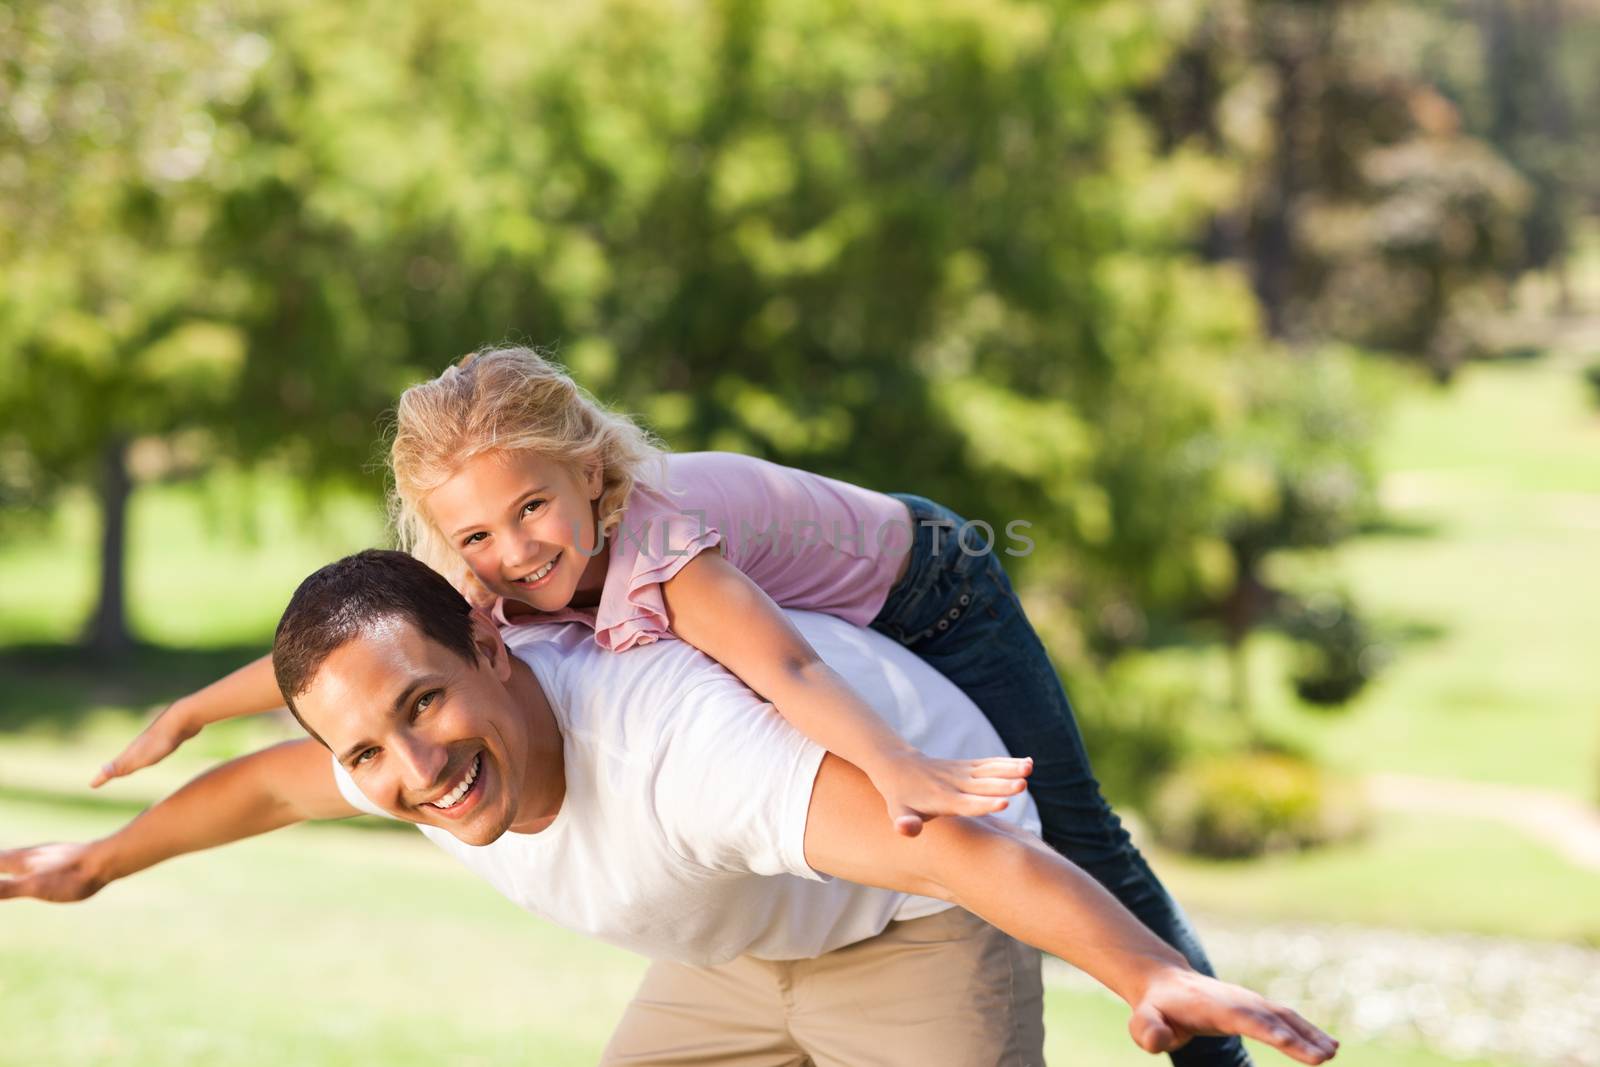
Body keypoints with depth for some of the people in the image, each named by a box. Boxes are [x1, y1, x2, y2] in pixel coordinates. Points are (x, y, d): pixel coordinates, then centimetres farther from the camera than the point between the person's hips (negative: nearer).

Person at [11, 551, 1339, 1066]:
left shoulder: (675, 739, -44)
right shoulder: (410, 749, -19)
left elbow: (966, 849, -58)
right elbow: (267, 786, 7)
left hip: (915, 919, -8)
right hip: (744, 942, 8)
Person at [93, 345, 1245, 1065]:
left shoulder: (661, 552, -43)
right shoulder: (494, 577, -20)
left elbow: (785, 668, -60)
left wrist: (894, 766, -76)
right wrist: (186, 715, 0)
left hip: (931, 603, -7)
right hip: (835, 628, 7)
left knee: (1074, 842, 1)